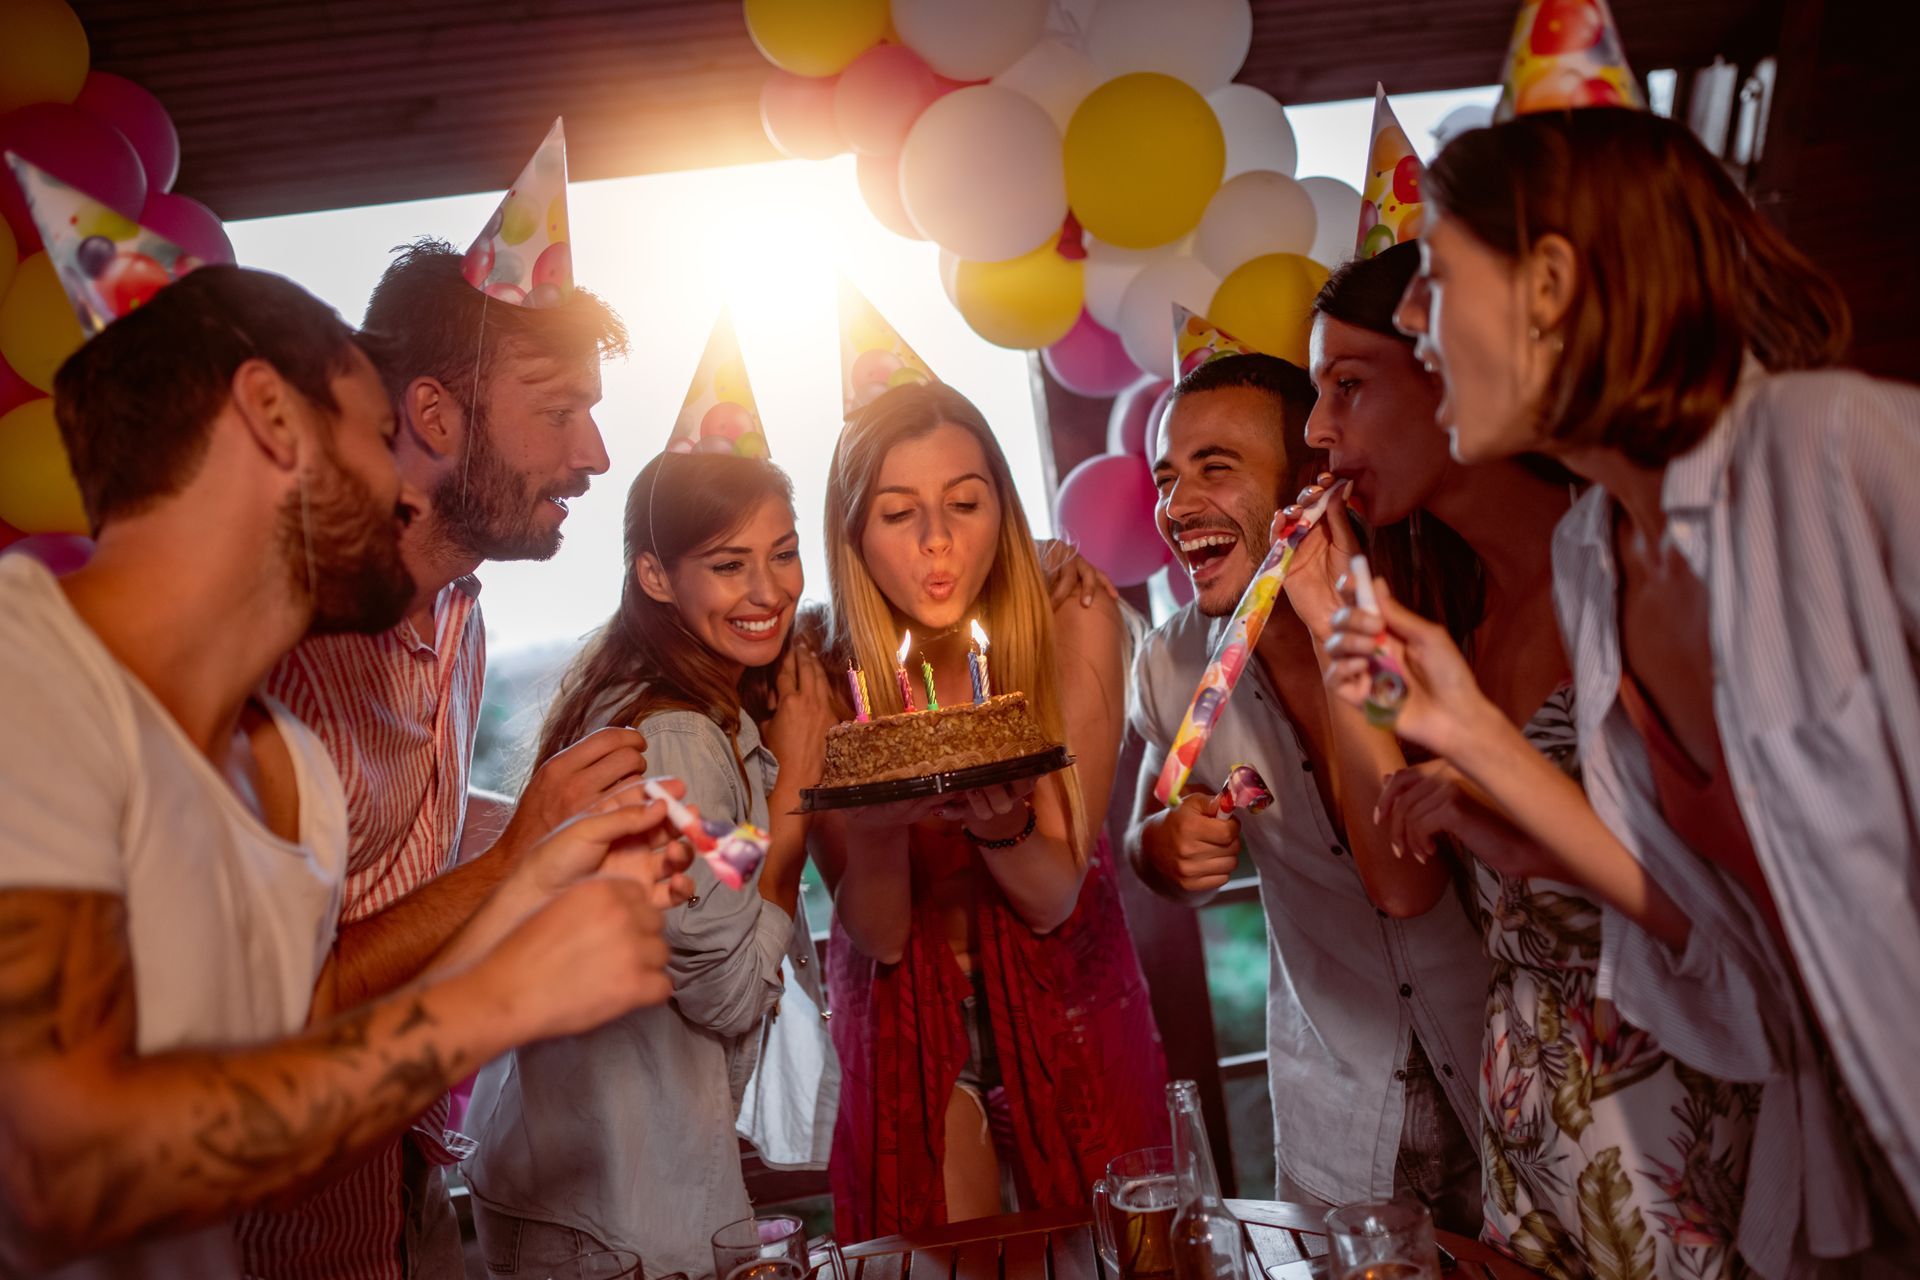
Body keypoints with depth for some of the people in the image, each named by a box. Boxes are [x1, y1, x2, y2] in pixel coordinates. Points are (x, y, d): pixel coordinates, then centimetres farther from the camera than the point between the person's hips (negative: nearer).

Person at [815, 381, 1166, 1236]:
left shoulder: (1074, 625, -18)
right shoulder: (825, 674, -17)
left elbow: (1053, 900, -18)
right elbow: (876, 936, -17)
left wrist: (1002, 825, -40)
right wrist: (875, 823, -37)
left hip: (1063, 997, 1)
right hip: (906, 1015, 0)